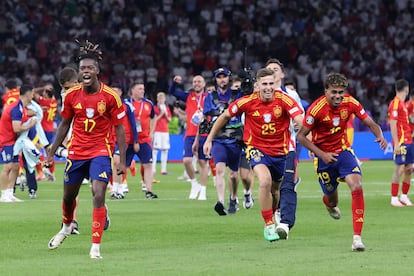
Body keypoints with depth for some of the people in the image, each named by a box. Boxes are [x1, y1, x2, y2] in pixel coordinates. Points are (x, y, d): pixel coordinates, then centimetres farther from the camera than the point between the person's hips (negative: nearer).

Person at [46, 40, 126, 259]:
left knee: (98, 195, -18)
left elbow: (119, 128, -6)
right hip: (76, 152, 3)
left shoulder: (110, 96, -12)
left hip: (100, 152, -3)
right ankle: (66, 228, 48)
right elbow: (64, 125, 9)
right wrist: (52, 152, 9)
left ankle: (96, 247, -12)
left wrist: (122, 160, -9)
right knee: (69, 196, 16)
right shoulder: (71, 95, -3)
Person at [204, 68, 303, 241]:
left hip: (280, 150, 2)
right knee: (265, 181, -27)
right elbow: (225, 117, 3)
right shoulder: (247, 102, -13)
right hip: (257, 148, -2)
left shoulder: (284, 100, -16)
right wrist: (209, 139, 6)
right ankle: (269, 225, -14)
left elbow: (300, 121, -26)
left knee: (274, 190, 17)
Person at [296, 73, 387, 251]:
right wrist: (321, 154, -23)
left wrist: (379, 136, -29)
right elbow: (301, 136, -15)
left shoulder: (350, 103, -11)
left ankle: (357, 237, -21)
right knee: (331, 195, 11)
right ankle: (330, 204, 55)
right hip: (324, 155, -2)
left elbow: (371, 124, -7)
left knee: (357, 186, -21)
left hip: (343, 151, 2)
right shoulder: (317, 109, -21)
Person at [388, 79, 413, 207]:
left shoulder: (402, 103, 16)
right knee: (399, 169, -7)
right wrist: (396, 143, -20)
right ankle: (394, 198, -3)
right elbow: (393, 125, -17)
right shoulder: (395, 103, -12)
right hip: (401, 142, -9)